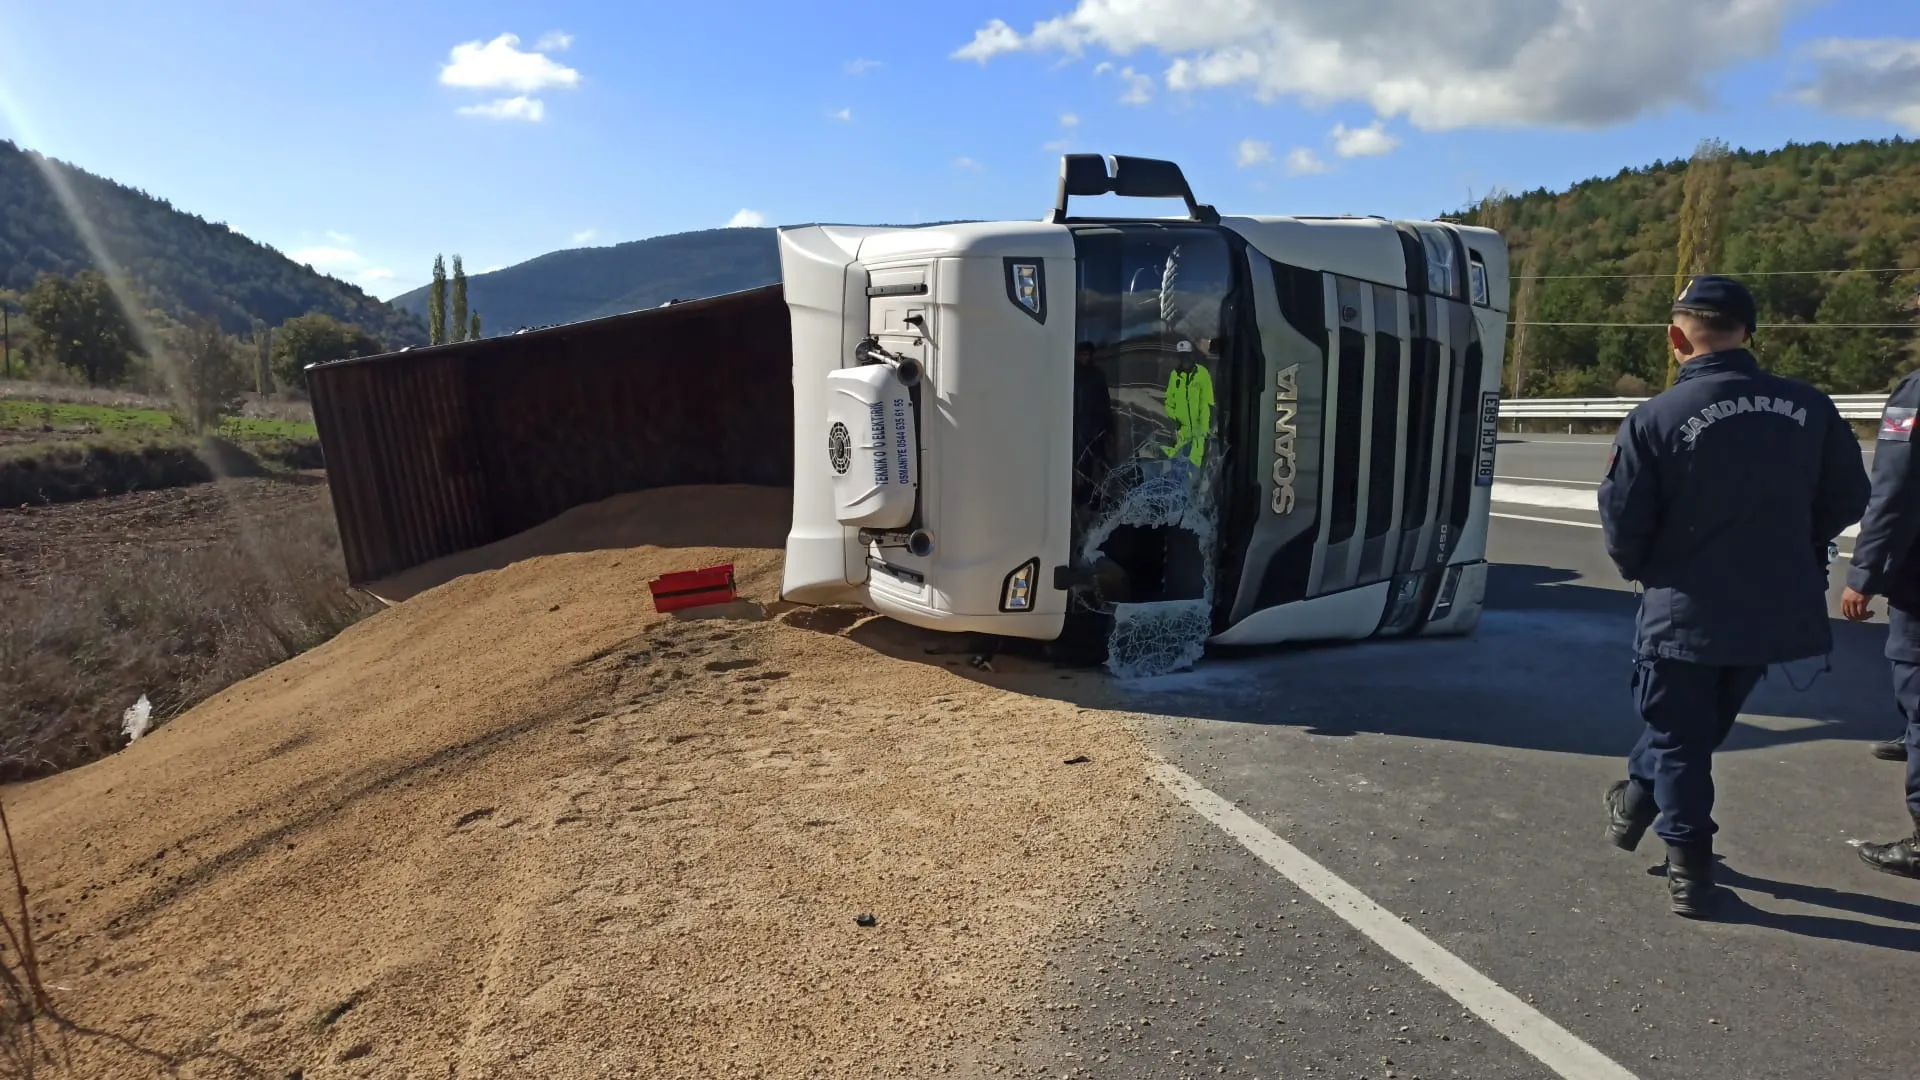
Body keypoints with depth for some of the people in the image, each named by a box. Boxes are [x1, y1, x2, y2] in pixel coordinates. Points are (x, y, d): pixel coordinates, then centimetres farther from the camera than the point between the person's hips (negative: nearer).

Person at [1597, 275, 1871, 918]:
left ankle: (1690, 869, 18)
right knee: (1701, 725, 25)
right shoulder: (1808, 407, -4)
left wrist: (1639, 568, 8)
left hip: (1684, 611, -4)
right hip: (1775, 610, 5)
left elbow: (1622, 522, -13)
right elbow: (1846, 500, 6)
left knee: (1679, 736, 12)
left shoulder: (1654, 418, -17)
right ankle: (1641, 797, 42)